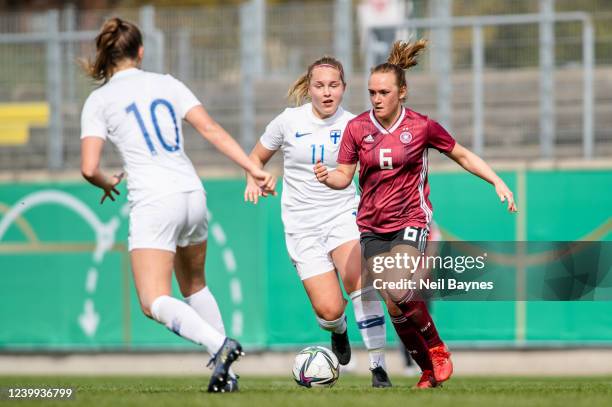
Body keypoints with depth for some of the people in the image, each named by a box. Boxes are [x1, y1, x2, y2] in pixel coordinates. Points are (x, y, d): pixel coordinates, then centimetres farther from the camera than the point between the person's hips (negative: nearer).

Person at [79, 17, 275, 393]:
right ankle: (226, 373, 17)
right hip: (193, 194, 5)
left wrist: (108, 184, 16)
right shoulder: (166, 84, 11)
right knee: (194, 285, 24)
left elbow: (89, 168, -6)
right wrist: (254, 169, 3)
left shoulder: (99, 101, 2)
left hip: (154, 203, -5)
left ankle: (219, 345, -32)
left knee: (155, 303, -9)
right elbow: (212, 130, 3)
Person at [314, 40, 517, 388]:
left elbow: (463, 156, 6)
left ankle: (437, 349, -1)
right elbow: (345, 175, 1)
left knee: (398, 292, -24)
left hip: (411, 221, -3)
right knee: (395, 307, -3)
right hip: (373, 227, 3)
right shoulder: (357, 128, -2)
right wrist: (327, 177, -21)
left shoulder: (422, 127, -6)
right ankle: (429, 371, 14)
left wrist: (498, 183, -2)